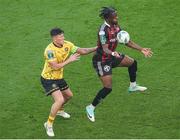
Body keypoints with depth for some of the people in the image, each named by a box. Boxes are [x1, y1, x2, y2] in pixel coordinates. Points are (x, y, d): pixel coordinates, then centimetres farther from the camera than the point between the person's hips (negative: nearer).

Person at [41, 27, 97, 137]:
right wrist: (70, 60, -24)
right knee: (60, 100, -22)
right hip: (48, 79, -8)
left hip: (59, 77, 8)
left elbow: (82, 51, -1)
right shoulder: (50, 50, -28)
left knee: (69, 95, 24)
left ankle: (59, 110, 54)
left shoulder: (67, 45, -7)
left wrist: (96, 48, -11)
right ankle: (49, 124, -7)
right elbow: (55, 66, -30)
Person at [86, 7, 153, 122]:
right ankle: (91, 108, 2)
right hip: (101, 61, -9)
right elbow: (105, 49, -35)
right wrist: (113, 54, -56)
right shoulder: (104, 30, -28)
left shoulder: (116, 26, -3)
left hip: (111, 56, 9)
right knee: (108, 88, -12)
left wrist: (141, 49, -2)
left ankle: (133, 86, 39)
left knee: (133, 63, 18)